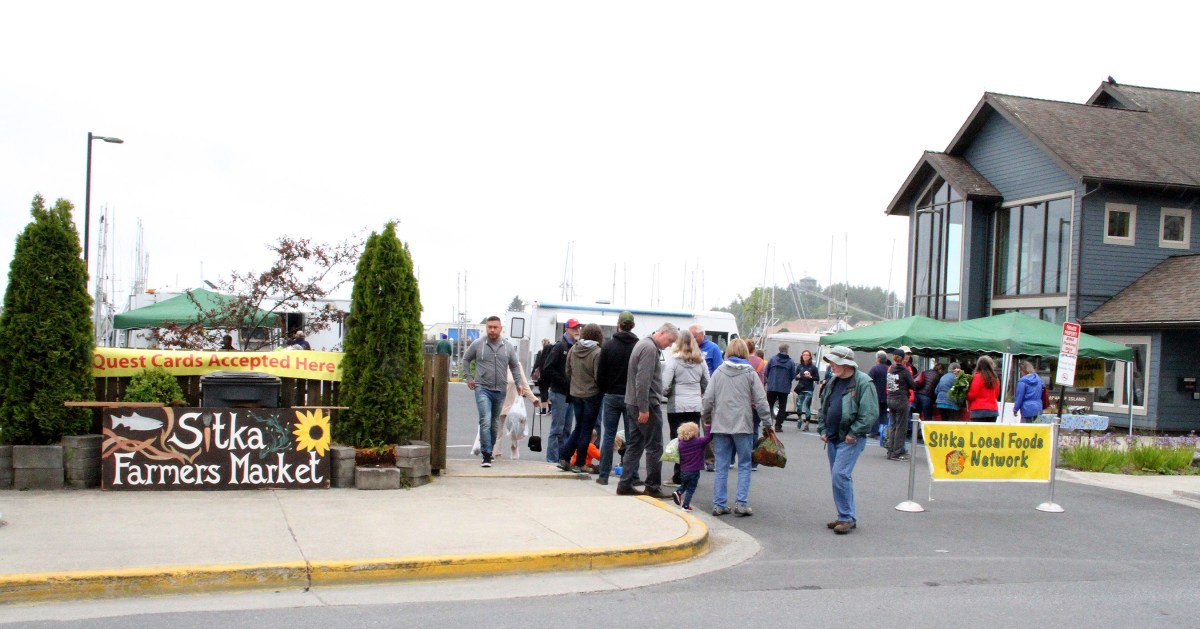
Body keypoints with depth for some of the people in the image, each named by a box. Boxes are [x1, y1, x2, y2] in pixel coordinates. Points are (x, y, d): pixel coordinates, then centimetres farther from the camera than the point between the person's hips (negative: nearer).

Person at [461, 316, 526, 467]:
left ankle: (489, 449, 27)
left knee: (495, 423, 12)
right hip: (482, 388, -4)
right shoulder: (477, 344, 0)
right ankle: (487, 455, -19)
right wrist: (469, 377, 7)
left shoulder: (507, 347, 7)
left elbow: (515, 366, 18)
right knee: (486, 421, -17)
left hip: (500, 391, 4)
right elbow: (466, 359, 13)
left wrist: (518, 383, 8)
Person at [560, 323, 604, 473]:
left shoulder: (573, 349, 0)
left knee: (578, 428, 18)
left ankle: (564, 458, 12)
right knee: (586, 430, 6)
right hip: (592, 394, -5)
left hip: (576, 393, 5)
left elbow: (568, 372, 7)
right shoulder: (597, 353, -19)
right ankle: (579, 464, 9)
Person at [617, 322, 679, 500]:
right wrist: (643, 409, -22)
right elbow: (643, 381, -22)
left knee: (635, 445, 11)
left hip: (635, 404, 10)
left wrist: (641, 408, 17)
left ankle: (625, 485, 12)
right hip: (648, 405, -10)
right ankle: (653, 487, 4)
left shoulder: (644, 344, 17)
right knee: (654, 447, -2)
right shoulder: (650, 348, -15)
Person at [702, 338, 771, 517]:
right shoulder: (750, 373, -1)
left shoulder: (719, 371, 4)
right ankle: (741, 503, 0)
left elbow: (708, 398, 3)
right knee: (744, 465, 8)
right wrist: (767, 423, 6)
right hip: (743, 425, -2)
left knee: (721, 467, 8)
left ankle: (719, 504, 8)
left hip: (720, 425, 2)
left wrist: (706, 418, 18)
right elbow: (761, 400, -3)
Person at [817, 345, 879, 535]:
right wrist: (823, 430, 12)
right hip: (832, 438, 8)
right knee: (839, 477, 11)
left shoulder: (863, 382, -12)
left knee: (840, 475, -15)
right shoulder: (833, 382, 14)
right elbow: (824, 408, 23)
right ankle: (847, 516, 20)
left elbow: (870, 413, -16)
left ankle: (847, 518, -6)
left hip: (851, 439, -8)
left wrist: (853, 433, -17)